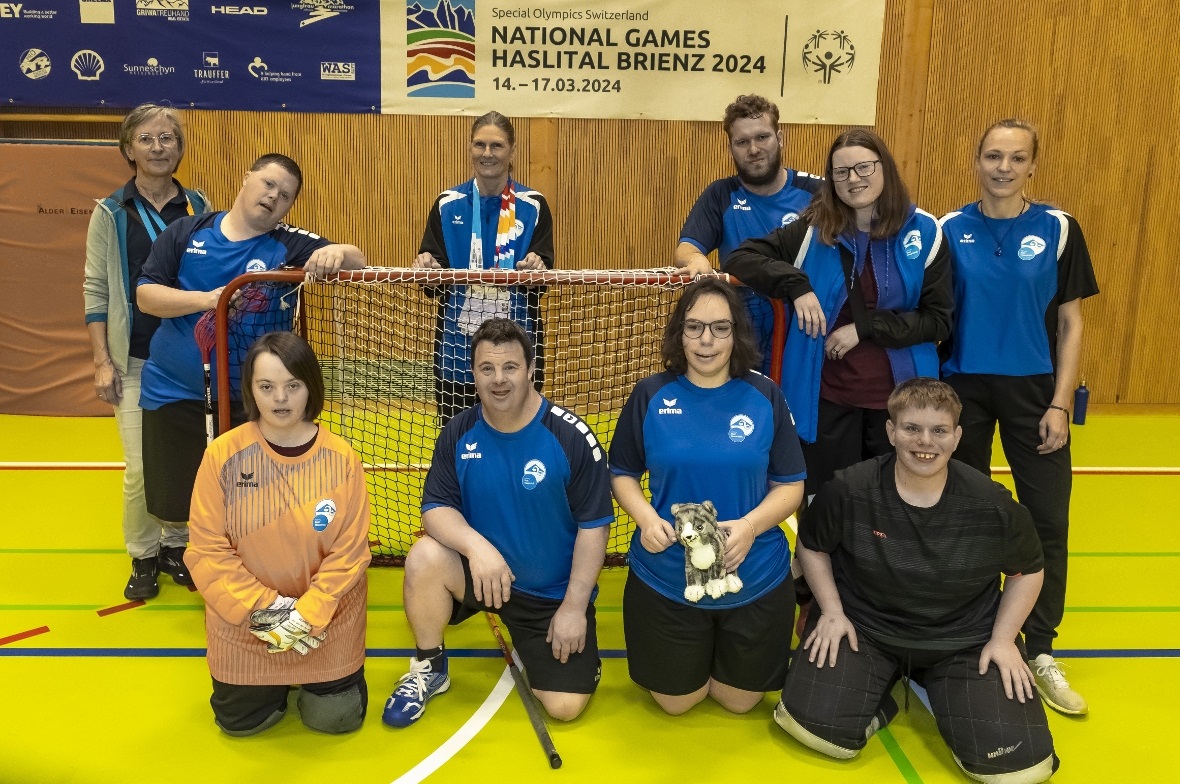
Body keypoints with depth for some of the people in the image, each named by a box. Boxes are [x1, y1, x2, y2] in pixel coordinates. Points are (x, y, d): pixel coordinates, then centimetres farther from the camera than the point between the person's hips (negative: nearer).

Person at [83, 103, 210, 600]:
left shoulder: (199, 207, 4)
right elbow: (96, 291, 0)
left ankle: (177, 546, 25)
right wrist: (102, 362, -6)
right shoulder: (110, 214, 1)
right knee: (142, 467, -2)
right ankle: (143, 557, 18)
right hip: (136, 361, -1)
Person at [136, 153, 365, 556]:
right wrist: (206, 300, -20)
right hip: (173, 393, 2)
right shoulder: (187, 232, 0)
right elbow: (145, 294, -4)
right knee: (175, 509, 12)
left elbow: (357, 262, -13)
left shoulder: (289, 245, -5)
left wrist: (337, 253, -36)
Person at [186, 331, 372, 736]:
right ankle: (276, 684, 38)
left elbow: (349, 552, -11)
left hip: (327, 620, 0)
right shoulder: (223, 454, -15)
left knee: (336, 718, 1)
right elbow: (206, 551, -11)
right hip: (243, 620, 1)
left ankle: (316, 680, 33)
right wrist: (264, 608, -18)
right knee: (240, 721, 6)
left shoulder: (341, 457, -14)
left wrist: (307, 615, -19)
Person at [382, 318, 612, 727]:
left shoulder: (572, 436, -16)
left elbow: (594, 526, -11)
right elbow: (436, 508, -10)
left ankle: (531, 645, 25)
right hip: (482, 572, 2)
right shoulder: (459, 433, -7)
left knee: (565, 705, -10)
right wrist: (476, 545, -31)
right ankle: (429, 669, -2)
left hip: (554, 591, -2)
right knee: (425, 558, -29)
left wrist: (574, 606, -13)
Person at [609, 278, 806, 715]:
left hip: (754, 580, 0)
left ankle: (723, 659, 48)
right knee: (675, 702, 15)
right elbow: (622, 474, 2)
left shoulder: (765, 397, -7)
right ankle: (692, 655, 46)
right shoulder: (651, 395, -7)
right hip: (665, 580, 0)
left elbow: (791, 485, -4)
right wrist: (646, 517, -18)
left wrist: (750, 525, -23)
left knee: (739, 701, 17)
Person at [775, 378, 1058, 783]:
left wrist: (1003, 639, -4)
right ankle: (879, 689, 15)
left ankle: (942, 690, 19)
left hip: (966, 640, 1)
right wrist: (832, 611, -6)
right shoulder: (849, 491, -17)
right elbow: (812, 546, 2)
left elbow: (1028, 571, 3)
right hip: (864, 627, 0)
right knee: (819, 727, -18)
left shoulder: (992, 505, -15)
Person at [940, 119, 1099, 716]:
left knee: (1048, 520, 0)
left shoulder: (1058, 229, -1)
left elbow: (1071, 323, 0)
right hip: (962, 388, 1)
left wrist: (1060, 403, -7)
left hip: (1033, 391, 0)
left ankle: (1040, 653, 14)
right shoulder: (951, 229, 0)